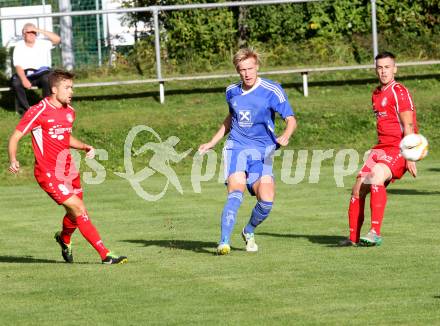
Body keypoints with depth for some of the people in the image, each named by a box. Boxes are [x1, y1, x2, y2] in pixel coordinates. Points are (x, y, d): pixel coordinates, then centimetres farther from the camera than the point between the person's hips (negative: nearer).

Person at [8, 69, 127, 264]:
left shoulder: (69, 111, 9)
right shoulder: (38, 112, -14)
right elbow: (15, 137, -11)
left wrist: (85, 147, 8)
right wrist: (13, 160, -28)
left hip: (68, 168, 8)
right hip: (48, 173, -8)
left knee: (76, 212, 15)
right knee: (79, 209, -14)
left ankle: (64, 238, 49)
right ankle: (105, 255, -13)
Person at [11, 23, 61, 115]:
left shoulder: (42, 43, 2)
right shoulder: (19, 46, 1)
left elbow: (57, 39, -15)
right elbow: (18, 66, -9)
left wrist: (40, 31, -20)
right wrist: (24, 79, -28)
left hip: (41, 73, 0)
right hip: (25, 74, 1)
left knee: (47, 79, -34)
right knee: (16, 83, -30)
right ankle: (25, 109, -14)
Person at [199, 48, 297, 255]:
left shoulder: (272, 91, -6)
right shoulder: (232, 92, 8)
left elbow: (291, 119, -11)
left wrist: (286, 135, -32)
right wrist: (212, 143, 26)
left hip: (262, 151, -1)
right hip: (236, 147, 1)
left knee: (266, 200, -15)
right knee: (236, 192, -23)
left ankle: (249, 232, 16)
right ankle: (224, 242, -27)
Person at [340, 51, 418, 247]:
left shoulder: (399, 92, -9)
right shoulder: (376, 94, 17)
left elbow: (408, 127, -14)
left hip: (399, 149, -9)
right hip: (381, 148, 9)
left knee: (376, 176, -32)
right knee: (358, 189, 2)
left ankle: (375, 233, -37)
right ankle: (353, 238, 14)